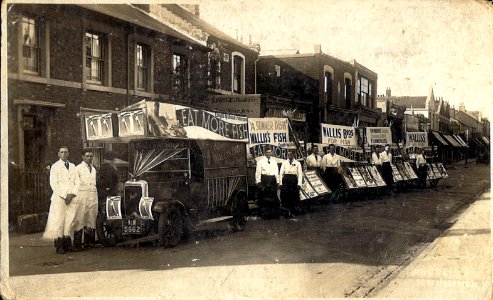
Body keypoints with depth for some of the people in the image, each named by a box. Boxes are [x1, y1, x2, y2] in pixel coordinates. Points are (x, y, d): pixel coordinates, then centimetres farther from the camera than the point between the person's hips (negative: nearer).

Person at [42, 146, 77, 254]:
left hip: (71, 198, 3)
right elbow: (53, 183, -2)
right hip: (59, 197, -3)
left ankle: (66, 245, -1)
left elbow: (76, 182, 12)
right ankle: (59, 247, -9)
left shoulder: (73, 166, 17)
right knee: (58, 221, -8)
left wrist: (72, 195, -4)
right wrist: (64, 196, -10)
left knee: (69, 221, -3)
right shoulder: (55, 166, 7)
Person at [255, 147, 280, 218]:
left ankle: (274, 213, 14)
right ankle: (264, 213, 6)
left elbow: (276, 172, 16)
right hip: (264, 180, -4)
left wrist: (277, 182, 9)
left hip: (272, 180, 4)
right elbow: (258, 172, -1)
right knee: (264, 197, -3)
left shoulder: (274, 161, 15)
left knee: (273, 196, 6)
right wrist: (258, 182, -9)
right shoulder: (261, 161, 2)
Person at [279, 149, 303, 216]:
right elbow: (281, 173, 6)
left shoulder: (297, 163, 5)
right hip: (285, 179, 1)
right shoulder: (284, 162, 9)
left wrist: (299, 184, -8)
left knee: (293, 195, 1)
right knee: (285, 195, -4)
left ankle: (292, 211, 14)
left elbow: (300, 174, 2)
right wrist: (281, 183, -2)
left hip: (294, 180, -1)